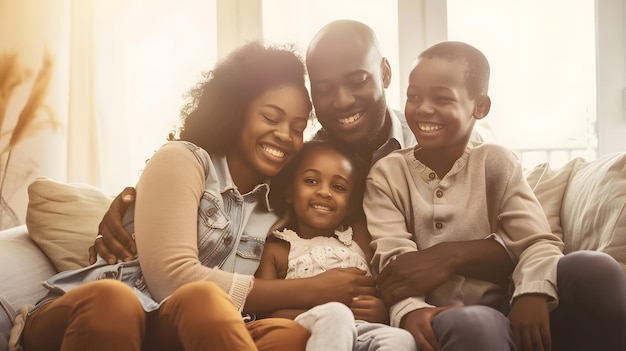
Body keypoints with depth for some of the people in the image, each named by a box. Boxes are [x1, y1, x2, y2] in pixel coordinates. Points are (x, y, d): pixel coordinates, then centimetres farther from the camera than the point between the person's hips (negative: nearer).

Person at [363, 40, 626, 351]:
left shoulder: (496, 163, 6)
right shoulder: (387, 175, 5)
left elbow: (537, 242, -4)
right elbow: (392, 256, -7)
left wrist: (533, 290, -27)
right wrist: (409, 309, -30)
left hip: (509, 313, 2)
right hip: (442, 319, -2)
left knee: (594, 268, -25)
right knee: (472, 325, -39)